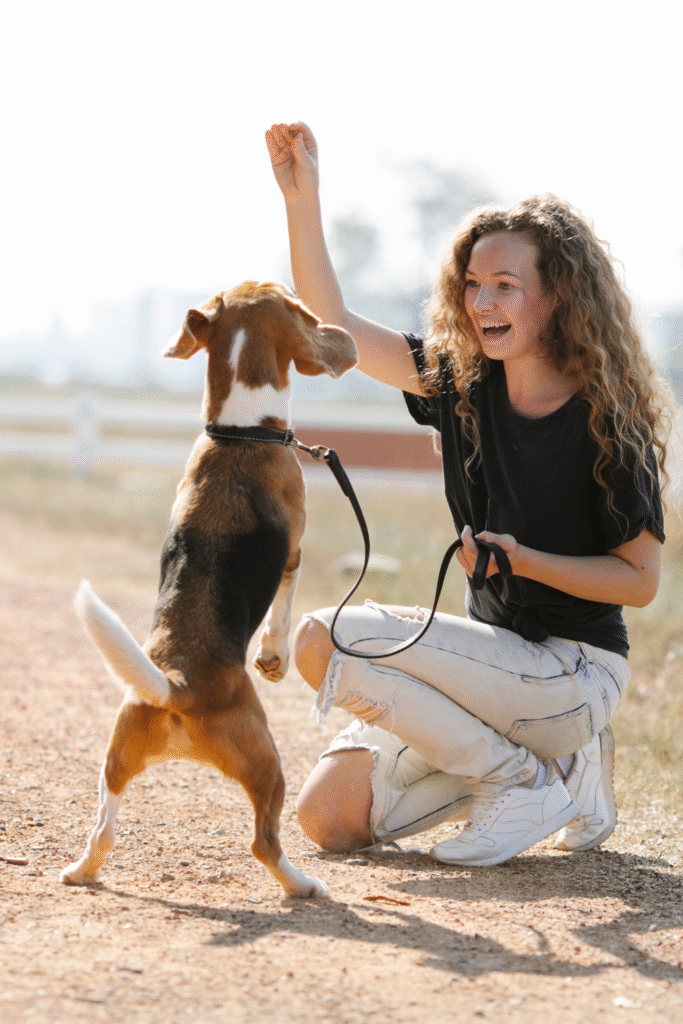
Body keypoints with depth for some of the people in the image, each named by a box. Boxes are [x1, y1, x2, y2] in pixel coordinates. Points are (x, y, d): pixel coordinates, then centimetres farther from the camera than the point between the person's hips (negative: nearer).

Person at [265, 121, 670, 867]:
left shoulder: (608, 420, -14)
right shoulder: (464, 381, 2)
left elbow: (641, 580, -10)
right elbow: (332, 326, 2)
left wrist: (523, 558, -22)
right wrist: (302, 197, -8)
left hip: (574, 672, -7)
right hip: (497, 658, 7)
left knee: (326, 640, -21)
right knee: (330, 816, -2)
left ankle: (527, 782, -9)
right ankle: (552, 757, 11)